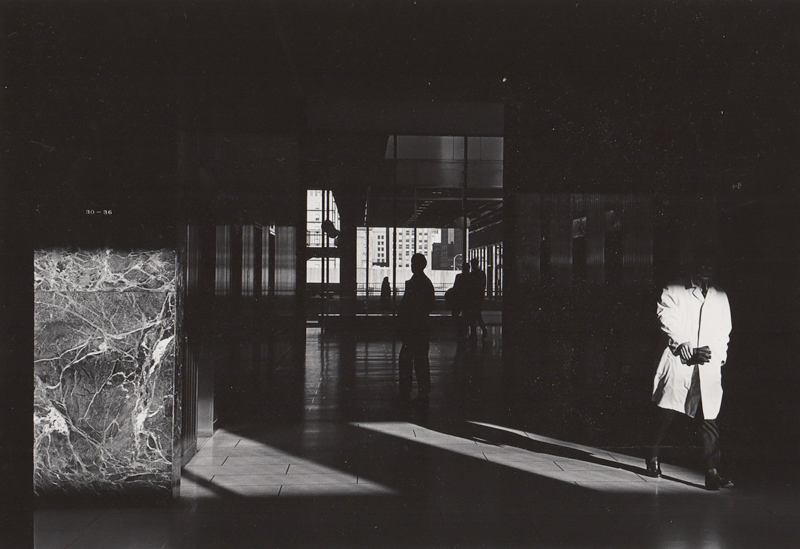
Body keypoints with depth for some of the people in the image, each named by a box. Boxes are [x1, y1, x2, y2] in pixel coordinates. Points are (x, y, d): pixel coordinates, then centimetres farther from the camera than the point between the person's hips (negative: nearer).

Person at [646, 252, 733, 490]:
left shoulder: (720, 298, 18)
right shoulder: (673, 292, 8)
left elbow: (724, 331, 15)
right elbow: (669, 324, -3)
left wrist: (713, 352, -4)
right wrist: (689, 349, -13)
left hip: (709, 368, 2)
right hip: (678, 364, -2)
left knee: (709, 422, -5)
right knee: (665, 416, 3)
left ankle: (712, 472, -6)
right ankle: (653, 456, 25)